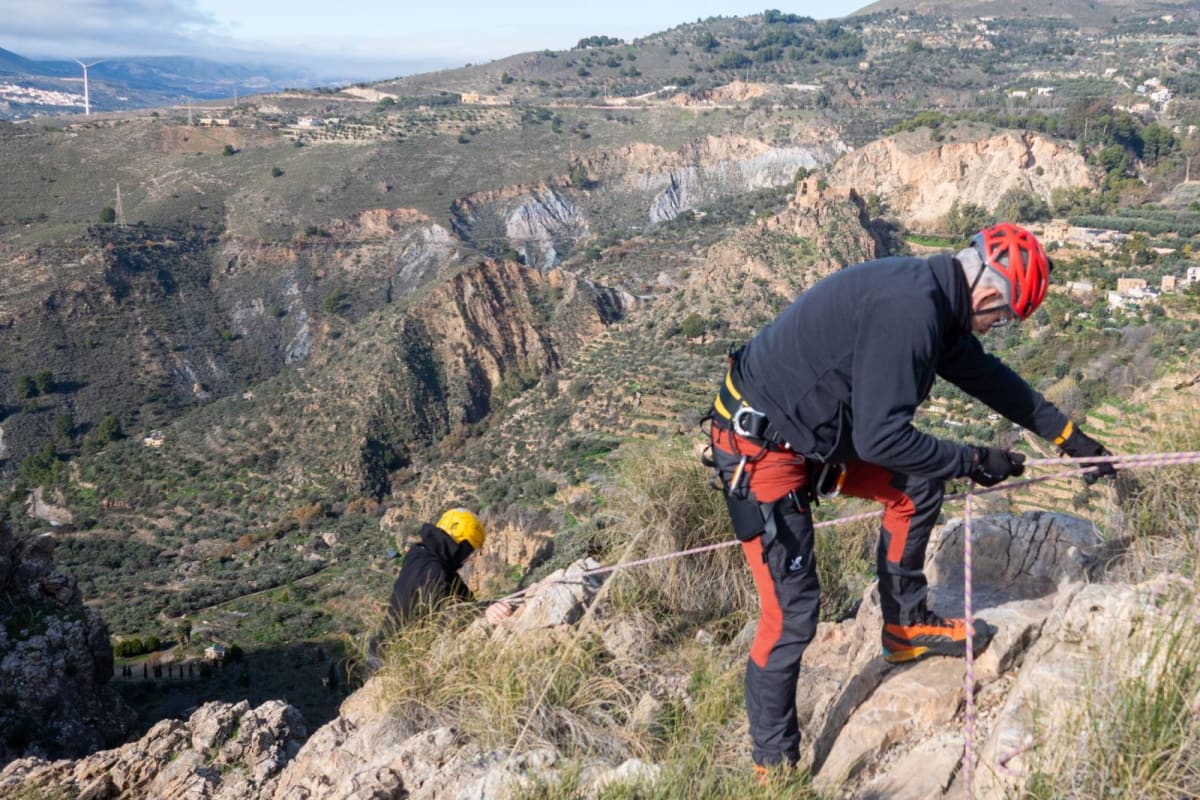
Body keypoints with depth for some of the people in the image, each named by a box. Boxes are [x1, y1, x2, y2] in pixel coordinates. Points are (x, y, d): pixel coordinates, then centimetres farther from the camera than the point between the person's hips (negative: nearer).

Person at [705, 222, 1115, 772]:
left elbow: (985, 375, 19)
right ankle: (774, 762, 13)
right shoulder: (907, 310, -26)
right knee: (792, 612, -6)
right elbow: (881, 437, -28)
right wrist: (974, 462, -15)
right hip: (759, 452, -10)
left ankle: (906, 626, 31)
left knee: (917, 488, 14)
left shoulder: (932, 299, 5)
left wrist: (1070, 437, 25)